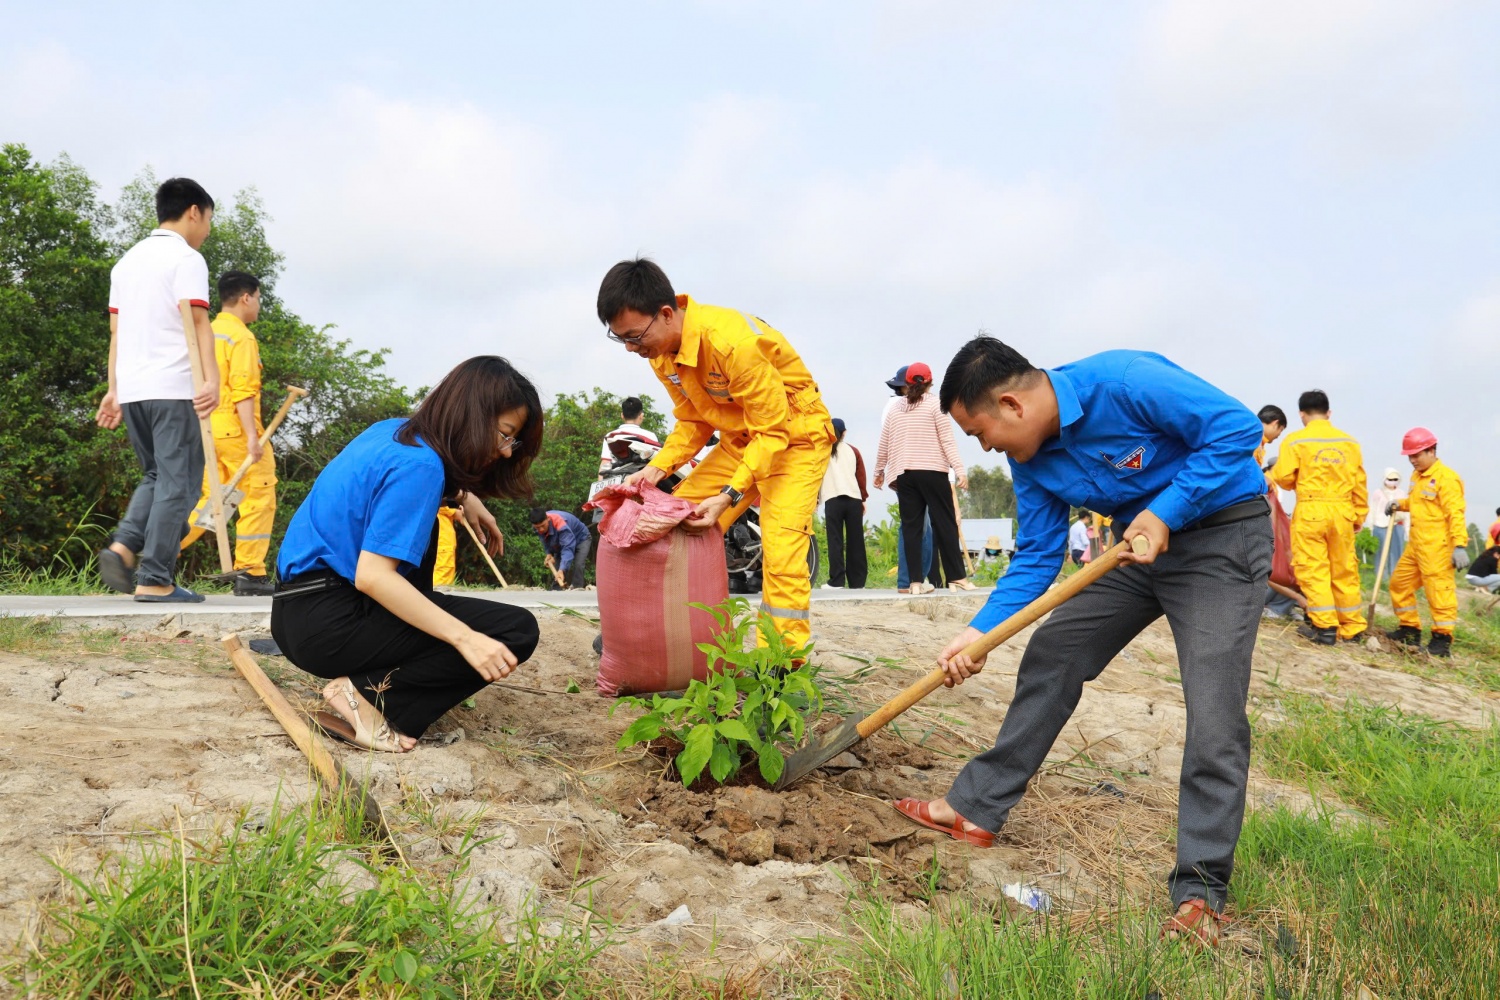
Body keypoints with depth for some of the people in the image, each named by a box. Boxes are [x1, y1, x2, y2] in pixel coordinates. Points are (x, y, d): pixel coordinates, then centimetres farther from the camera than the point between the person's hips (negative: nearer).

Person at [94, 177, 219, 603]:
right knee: (177, 482, -3)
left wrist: (114, 389, 18)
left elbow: (116, 331, 18)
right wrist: (211, 377, -24)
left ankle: (123, 546, -2)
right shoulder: (186, 258, -3)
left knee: (155, 476, 19)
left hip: (131, 389, 8)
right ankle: (154, 579, -4)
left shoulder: (127, 261, 20)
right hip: (173, 388, -7)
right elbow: (197, 321, -16)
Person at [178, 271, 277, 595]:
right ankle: (249, 574, -2)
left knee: (212, 500, 16)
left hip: (209, 431, 8)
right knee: (258, 498, -1)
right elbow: (243, 390, -18)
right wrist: (252, 435, -21)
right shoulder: (241, 337, -9)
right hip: (236, 430, -8)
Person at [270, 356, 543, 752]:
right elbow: (372, 575, -25)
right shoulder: (419, 465, -17)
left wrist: (463, 497, 21)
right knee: (518, 631, -12)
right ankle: (371, 694, -13)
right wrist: (464, 637, -28)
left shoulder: (395, 431, 11)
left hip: (299, 607, 10)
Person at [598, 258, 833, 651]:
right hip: (739, 439, 8)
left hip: (794, 436, -8)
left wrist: (731, 496, -34)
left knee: (781, 551, -21)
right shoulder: (661, 351, -7)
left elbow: (772, 430, -27)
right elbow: (693, 422, 5)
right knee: (678, 524, 2)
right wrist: (658, 467, -12)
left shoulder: (731, 341, -33)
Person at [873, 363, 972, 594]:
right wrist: (959, 469, -8)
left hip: (903, 474, 3)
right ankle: (956, 578, 0)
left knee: (911, 526, 3)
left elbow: (884, 445, 15)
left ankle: (916, 581, -1)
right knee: (945, 523, 1)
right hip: (932, 471, -3)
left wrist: (879, 471, 28)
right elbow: (947, 441, -6)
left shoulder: (893, 409, 11)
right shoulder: (935, 405, 1)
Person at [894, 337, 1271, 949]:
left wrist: (1165, 512, -27)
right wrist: (981, 632, -11)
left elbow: (1238, 427, -25)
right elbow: (1036, 558, 1)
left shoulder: (1124, 383, -27)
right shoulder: (1031, 460, -3)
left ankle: (1200, 893, -3)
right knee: (1050, 656, 5)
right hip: (1141, 543, 8)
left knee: (1215, 714, -14)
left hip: (1221, 536, -7)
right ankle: (977, 810, 15)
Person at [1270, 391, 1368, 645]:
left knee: (1313, 569, 1)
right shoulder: (1349, 442, 9)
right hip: (1342, 511, 4)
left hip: (1310, 511, -4)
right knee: (1344, 570, 11)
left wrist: (1274, 470, 18)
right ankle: (1353, 628, 17)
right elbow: (1359, 483, 10)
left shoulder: (1296, 440, -3)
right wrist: (1359, 516, 19)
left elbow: (1284, 479, -5)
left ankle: (1325, 627, -1)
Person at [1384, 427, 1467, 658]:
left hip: (1437, 546, -10)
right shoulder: (1417, 476, 15)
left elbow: (1455, 514, -19)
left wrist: (1460, 545, -23)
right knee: (1400, 582, 14)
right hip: (1416, 544, 10)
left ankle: (1442, 639, -1)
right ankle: (1410, 630, 25)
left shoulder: (1446, 478, -14)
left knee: (1439, 589, -8)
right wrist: (1399, 504, 12)